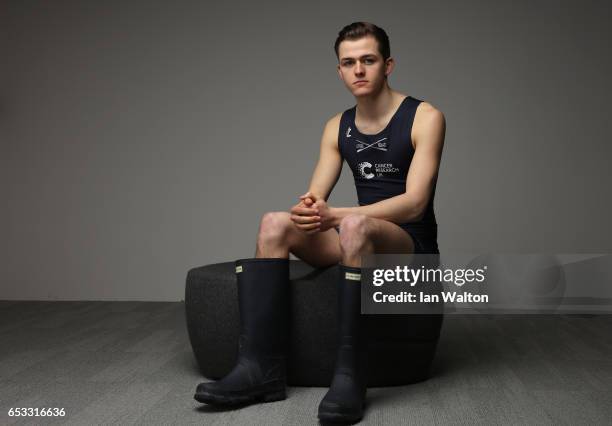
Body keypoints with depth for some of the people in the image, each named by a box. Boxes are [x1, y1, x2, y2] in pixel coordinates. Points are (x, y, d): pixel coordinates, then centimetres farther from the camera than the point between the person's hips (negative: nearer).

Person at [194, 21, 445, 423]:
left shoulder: (425, 118, -7)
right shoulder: (338, 127, 10)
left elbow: (414, 203, -18)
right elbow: (315, 197, 2)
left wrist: (335, 215, -30)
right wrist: (308, 209, -25)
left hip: (412, 246, -5)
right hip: (360, 239, 5)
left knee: (356, 226, -38)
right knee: (275, 224, -20)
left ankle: (350, 375, -38)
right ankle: (260, 367, -28)